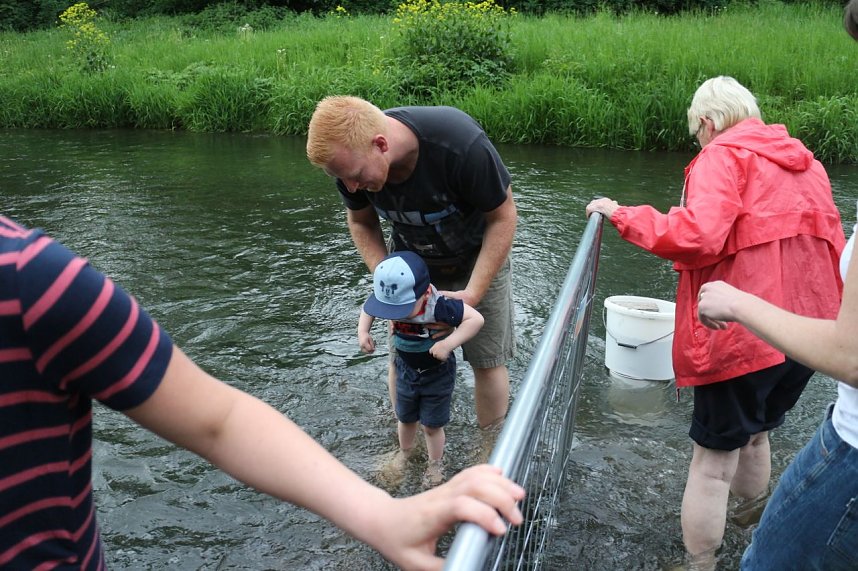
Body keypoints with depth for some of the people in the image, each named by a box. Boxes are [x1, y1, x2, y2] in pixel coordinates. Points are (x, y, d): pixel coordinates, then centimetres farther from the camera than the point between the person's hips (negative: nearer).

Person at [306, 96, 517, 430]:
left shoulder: (461, 144, -38)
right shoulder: (351, 157, -25)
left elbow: (503, 216, -22)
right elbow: (361, 222, -4)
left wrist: (472, 294, -26)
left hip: (477, 259, -3)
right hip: (411, 263, 3)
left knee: (487, 361, 2)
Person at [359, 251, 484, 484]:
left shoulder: (439, 306, -39)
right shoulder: (389, 300, -23)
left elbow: (475, 318, -36)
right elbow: (367, 309, -2)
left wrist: (448, 344, -43)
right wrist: (363, 331, -18)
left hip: (437, 372, -5)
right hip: (406, 369, 5)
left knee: (432, 425, 11)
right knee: (405, 418, 25)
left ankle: (435, 466, 38)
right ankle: (404, 456, 52)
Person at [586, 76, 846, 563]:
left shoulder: (723, 157, -9)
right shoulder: (805, 162, 14)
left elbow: (697, 236, -26)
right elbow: (834, 246, 15)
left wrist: (622, 215, -14)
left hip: (743, 336, -8)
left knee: (714, 460, 4)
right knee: (755, 432, 28)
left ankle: (700, 560, 16)